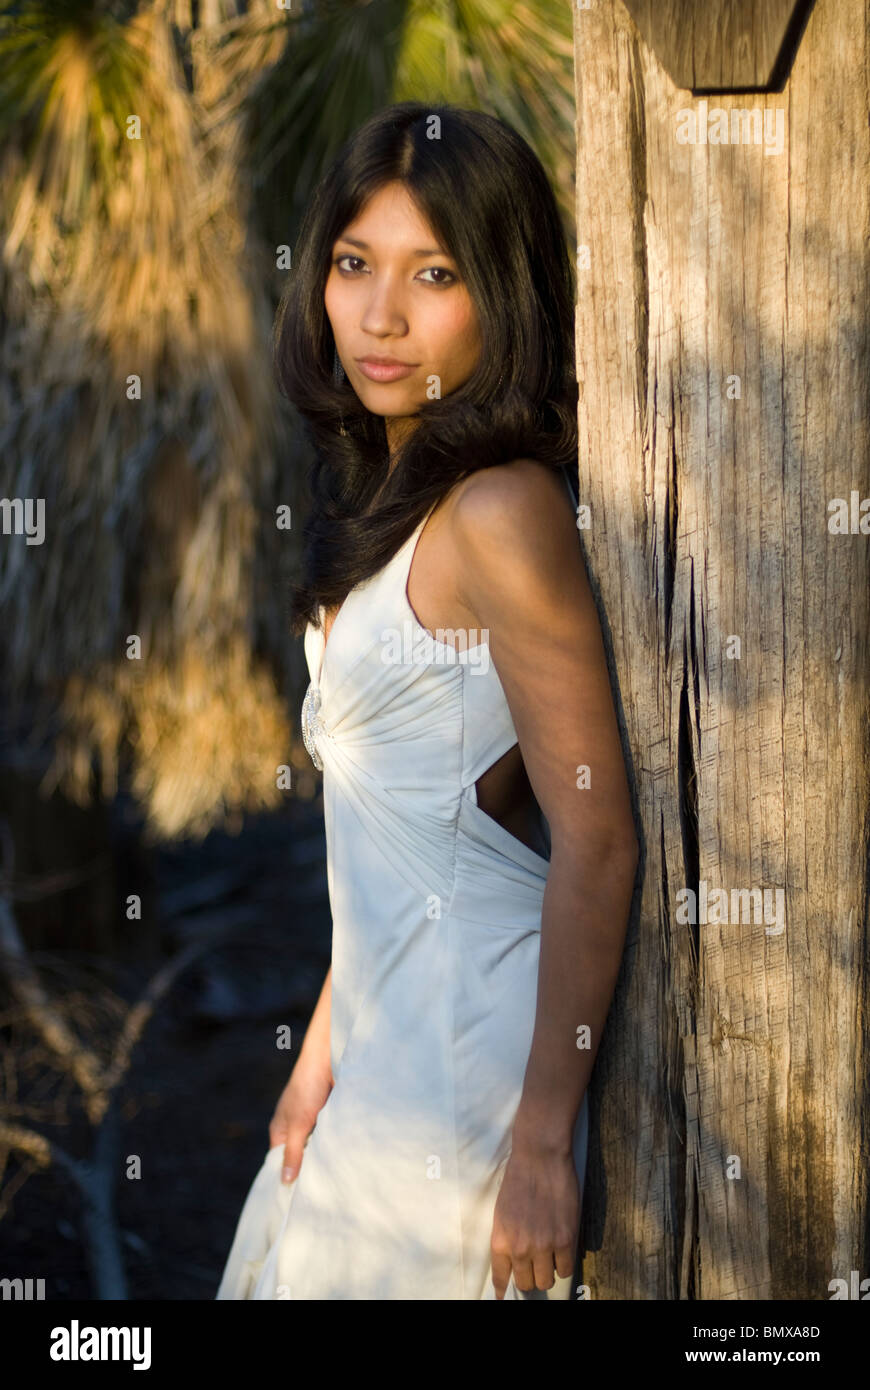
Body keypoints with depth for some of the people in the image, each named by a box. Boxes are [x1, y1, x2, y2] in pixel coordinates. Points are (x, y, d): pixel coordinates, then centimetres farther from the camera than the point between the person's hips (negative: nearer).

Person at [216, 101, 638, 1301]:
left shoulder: (500, 514, -18)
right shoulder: (398, 500, 10)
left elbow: (594, 843, -20)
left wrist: (545, 1140, -20)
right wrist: (327, 1047, 14)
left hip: (476, 1042, -9)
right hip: (392, 1024, 9)